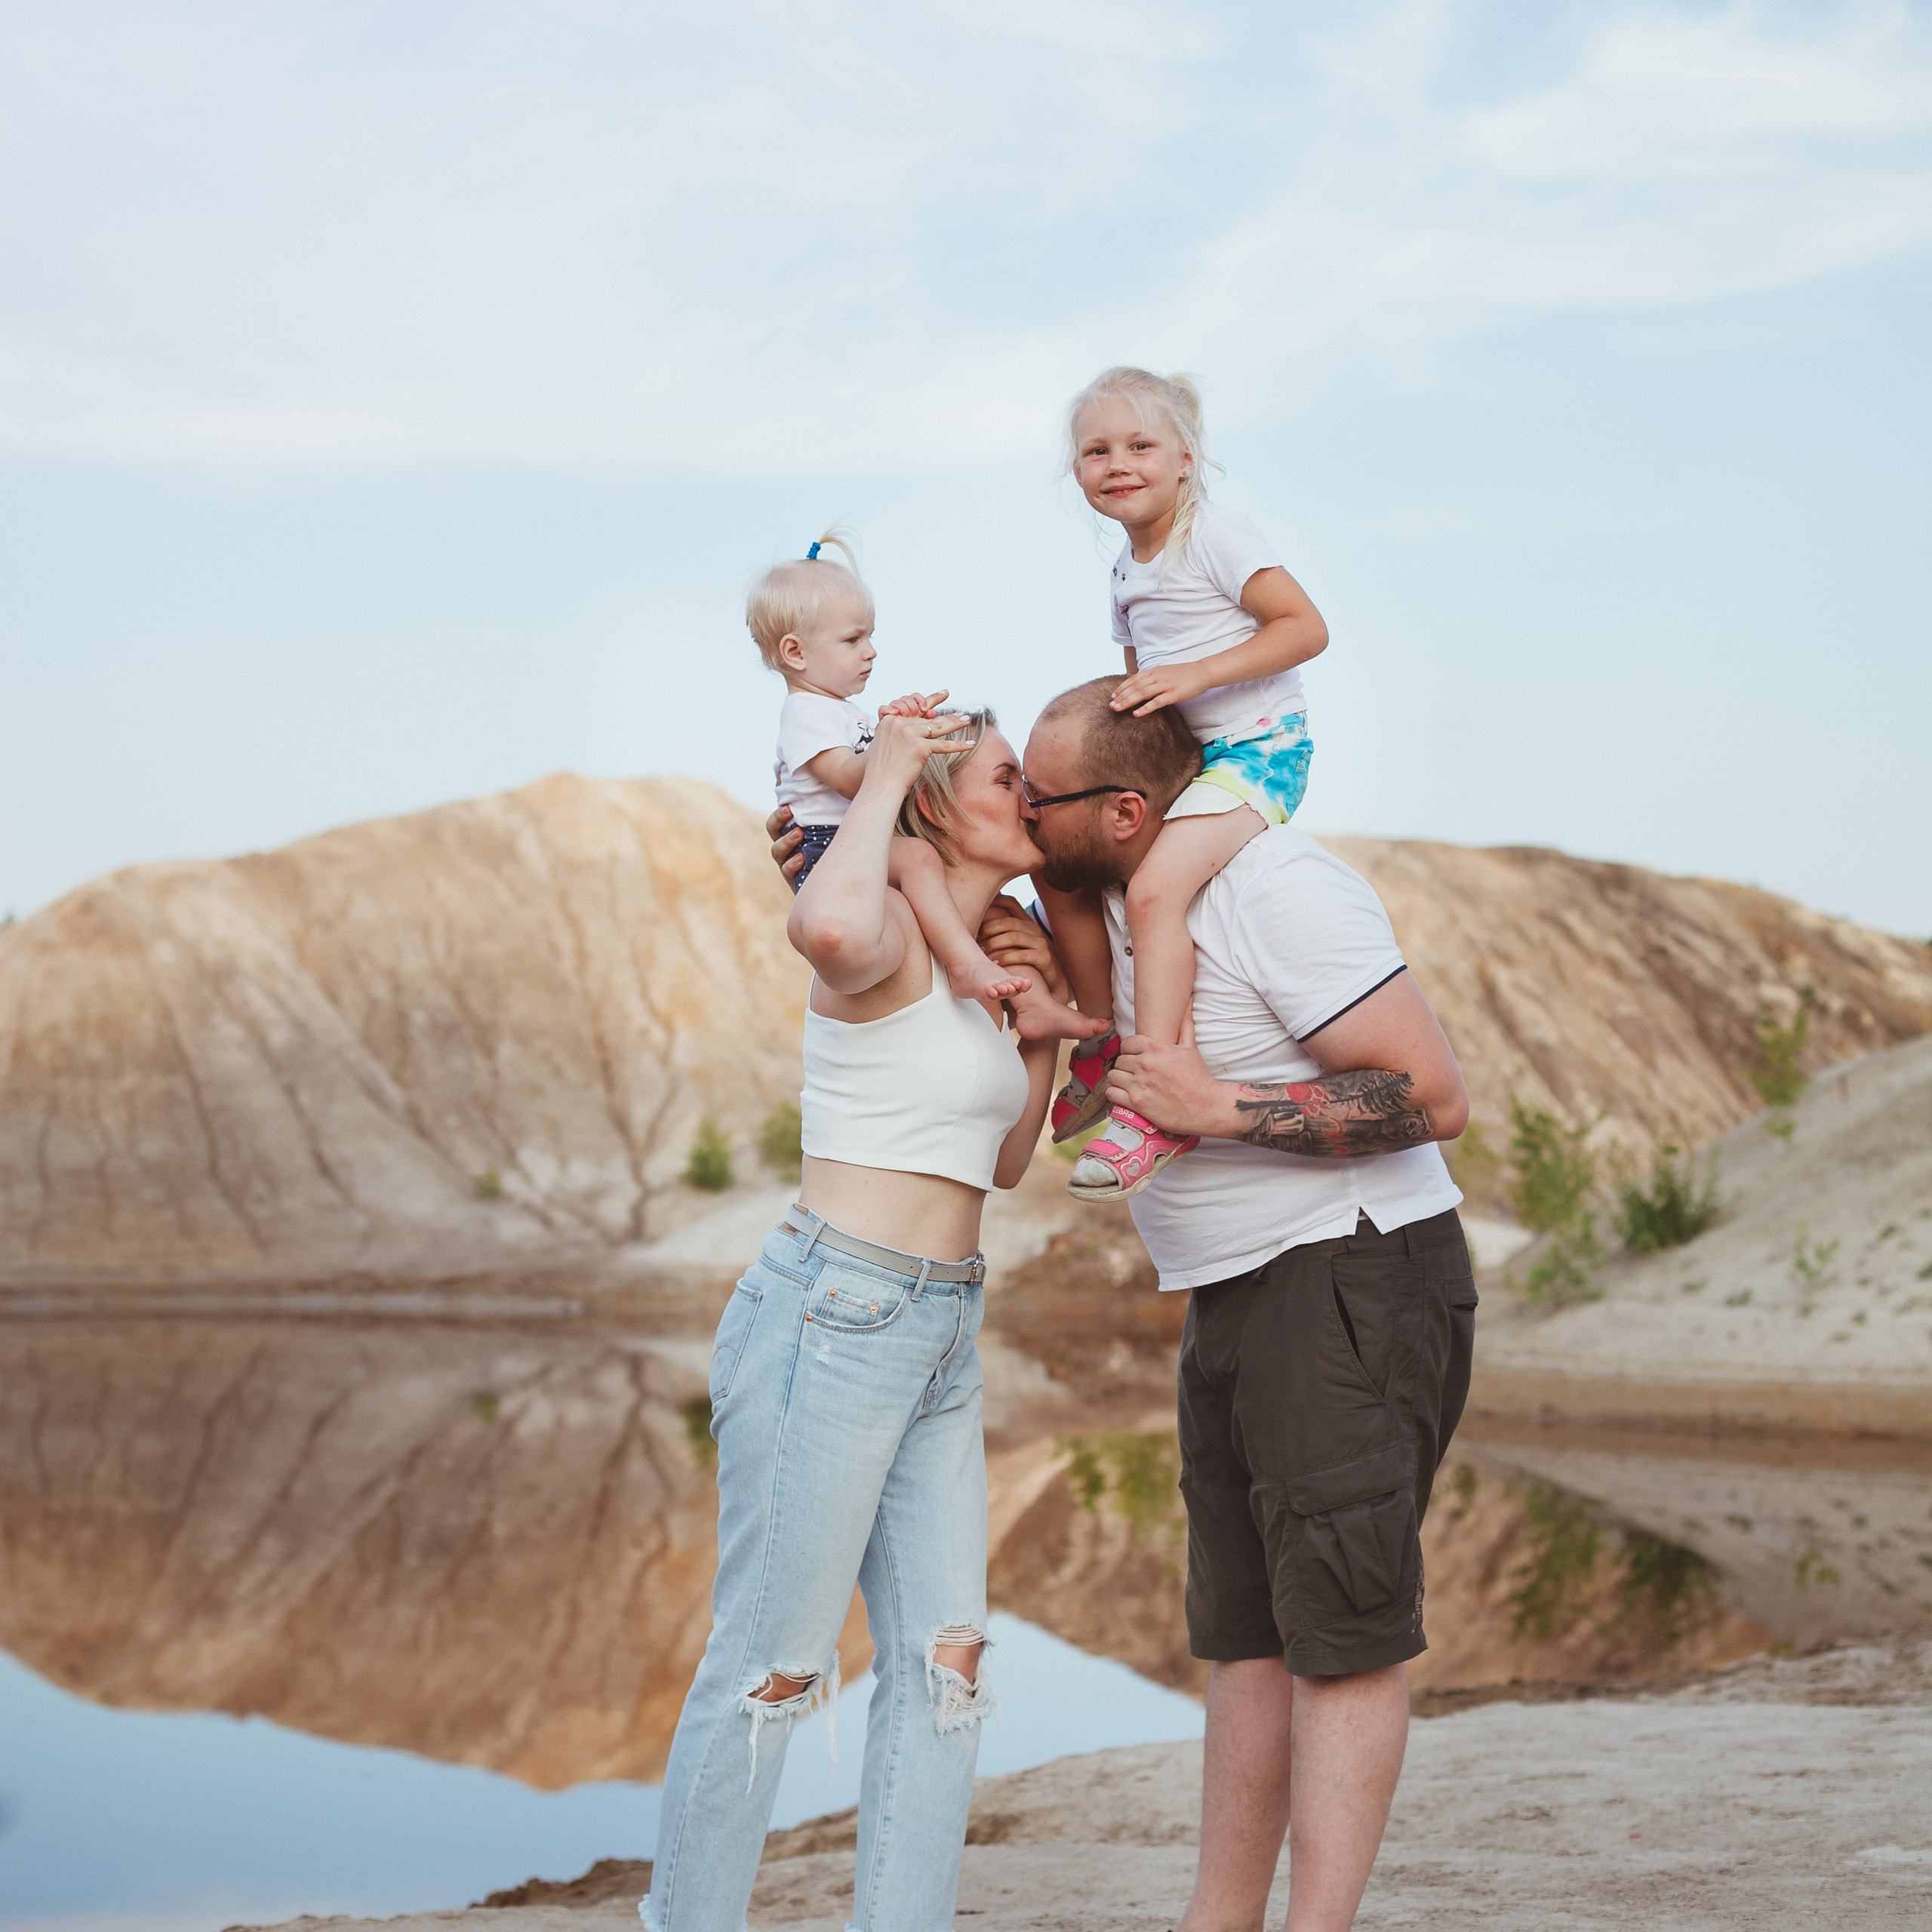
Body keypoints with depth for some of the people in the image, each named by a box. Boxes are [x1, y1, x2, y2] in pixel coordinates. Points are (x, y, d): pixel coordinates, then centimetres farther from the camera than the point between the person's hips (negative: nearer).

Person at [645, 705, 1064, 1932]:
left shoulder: (975, 971, 17)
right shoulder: (887, 935, -11)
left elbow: (1003, 1163, 27)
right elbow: (826, 928, -38)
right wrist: (886, 773, -21)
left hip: (939, 1346, 9)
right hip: (830, 1324, -9)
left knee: (945, 1666, 4)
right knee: (772, 1668, -2)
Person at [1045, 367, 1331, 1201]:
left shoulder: (1216, 535, -11)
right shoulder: (1127, 570, 14)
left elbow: (1306, 627, -18)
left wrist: (1193, 675, -25)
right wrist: (1122, 704, 6)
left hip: (1255, 748, -9)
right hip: (1182, 758, 9)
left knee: (1153, 887, -29)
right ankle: (1103, 1048, 16)